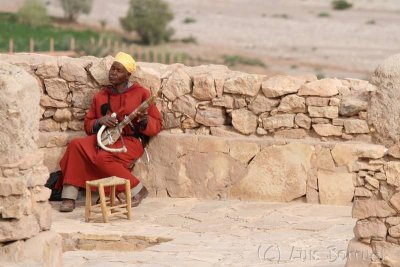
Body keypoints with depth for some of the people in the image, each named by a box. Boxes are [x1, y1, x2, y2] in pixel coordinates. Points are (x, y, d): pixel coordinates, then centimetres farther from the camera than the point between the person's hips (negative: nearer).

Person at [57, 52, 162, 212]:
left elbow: (157, 124, 2)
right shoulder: (100, 97, 15)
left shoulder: (140, 93, 3)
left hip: (130, 141, -5)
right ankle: (69, 197, -22)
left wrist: (145, 120, -20)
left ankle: (137, 190, -16)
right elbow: (88, 125, 16)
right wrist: (100, 121, -6)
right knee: (76, 145, -22)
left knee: (103, 158, -34)